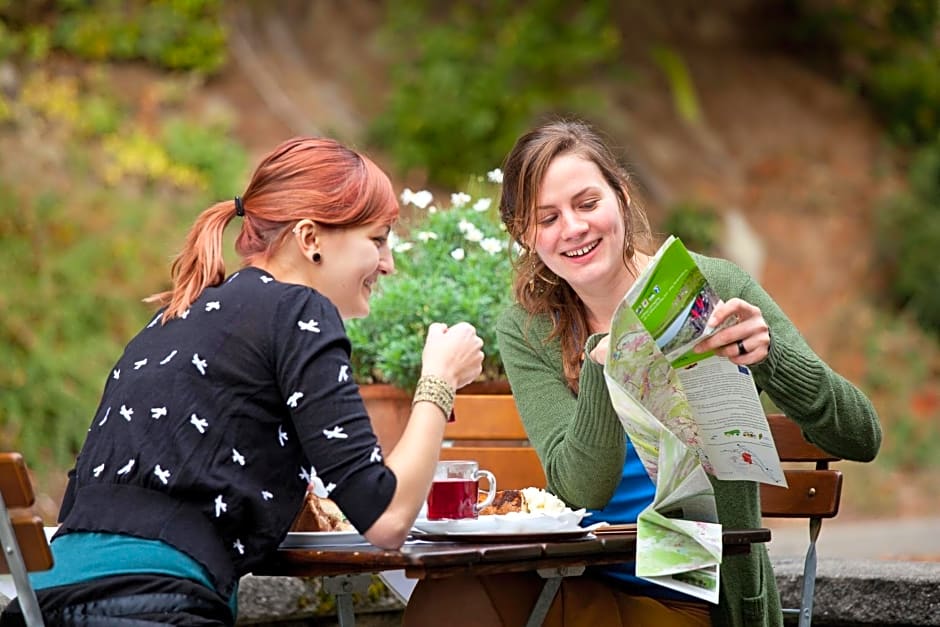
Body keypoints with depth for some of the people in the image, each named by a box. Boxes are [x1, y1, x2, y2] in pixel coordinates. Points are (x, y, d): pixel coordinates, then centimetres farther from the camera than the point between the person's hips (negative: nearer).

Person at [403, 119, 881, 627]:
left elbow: (861, 440, -7)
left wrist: (770, 354, -26)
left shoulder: (712, 288, -6)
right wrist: (602, 368, -27)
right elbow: (581, 489, -11)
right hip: (579, 585, 3)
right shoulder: (527, 331, 0)